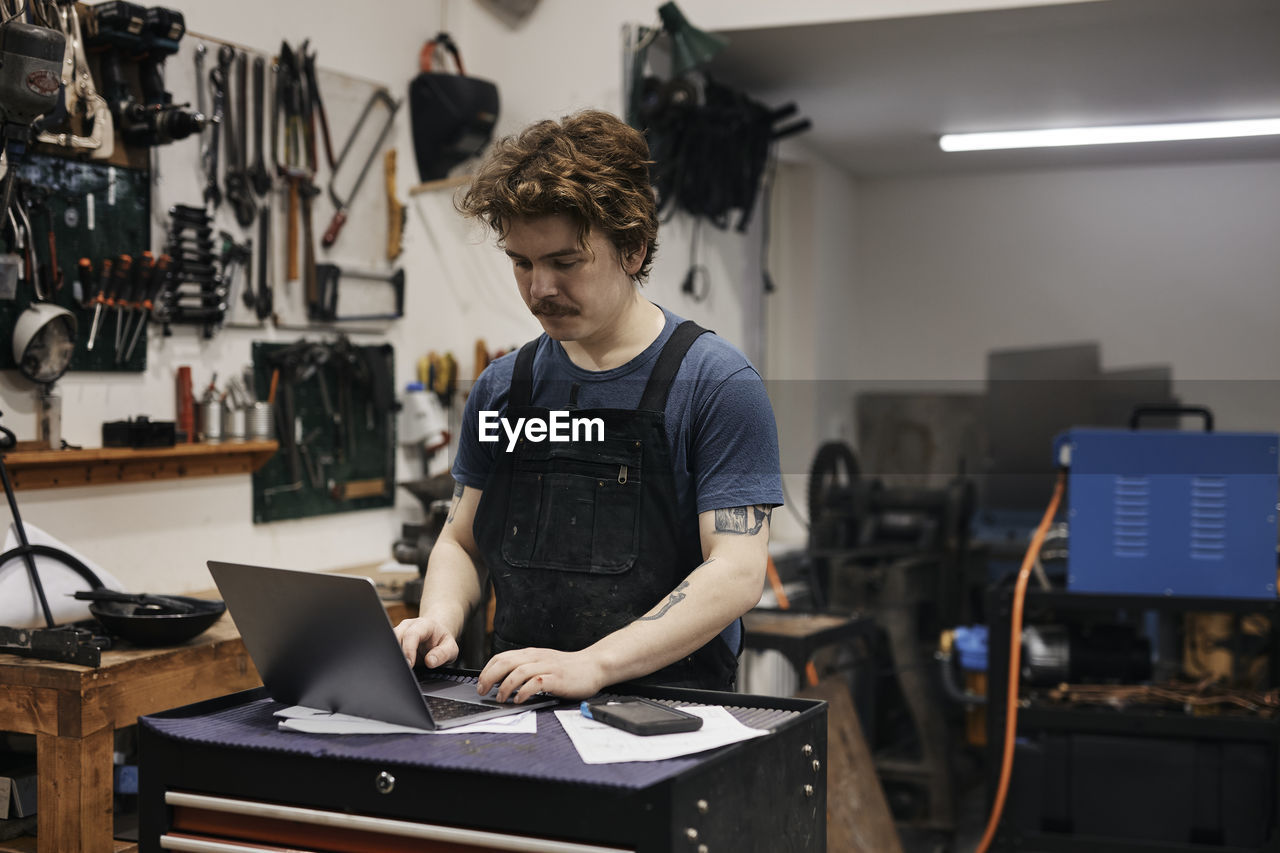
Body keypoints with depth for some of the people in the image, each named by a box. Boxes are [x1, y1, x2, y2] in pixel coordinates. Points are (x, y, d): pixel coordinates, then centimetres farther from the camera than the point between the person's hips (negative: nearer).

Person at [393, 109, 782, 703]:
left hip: (669, 716, -4)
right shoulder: (501, 387, 14)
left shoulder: (717, 382, -4)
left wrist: (592, 665, -21)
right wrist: (440, 619, -2)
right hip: (516, 704, 4)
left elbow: (738, 572, -11)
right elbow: (461, 542, 21)